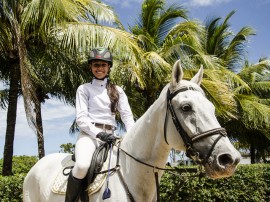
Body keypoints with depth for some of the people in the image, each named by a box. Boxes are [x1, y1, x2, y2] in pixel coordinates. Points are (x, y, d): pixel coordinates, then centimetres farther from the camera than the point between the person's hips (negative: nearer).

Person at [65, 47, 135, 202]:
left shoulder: (118, 91, 18)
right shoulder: (84, 89, 9)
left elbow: (127, 115, 7)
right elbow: (81, 118, -2)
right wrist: (98, 133, -18)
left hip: (110, 135, 4)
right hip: (90, 133, -3)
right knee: (82, 166, -34)